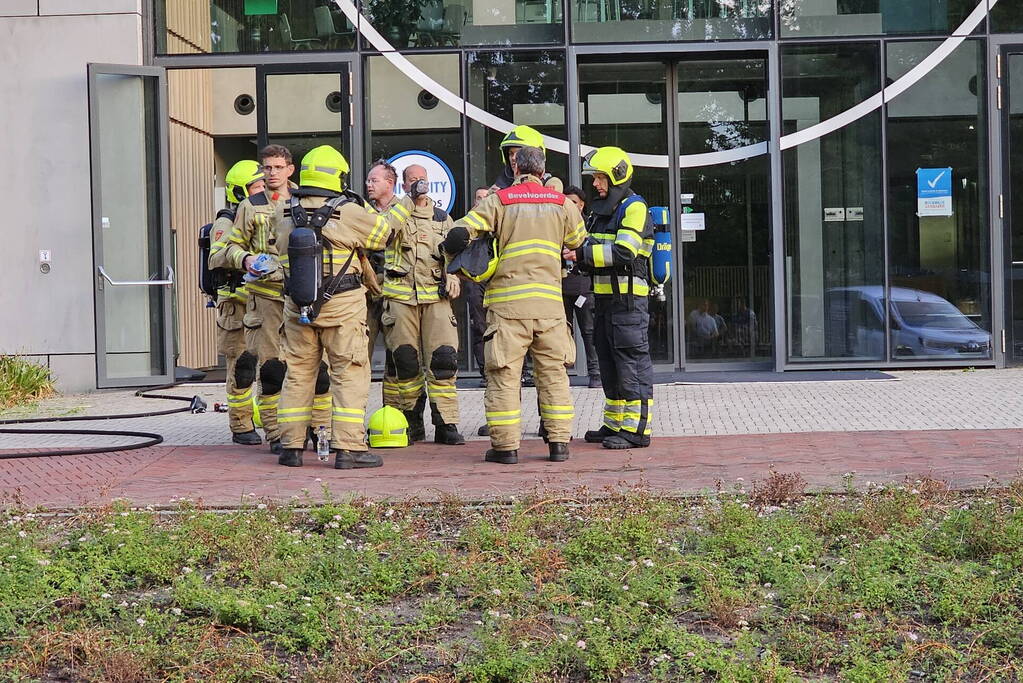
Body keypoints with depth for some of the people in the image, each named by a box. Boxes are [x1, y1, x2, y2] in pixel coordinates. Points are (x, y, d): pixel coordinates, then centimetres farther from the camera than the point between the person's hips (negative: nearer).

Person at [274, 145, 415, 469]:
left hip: (298, 305, 5)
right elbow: (382, 230, 2)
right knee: (350, 375, 1)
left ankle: (291, 446, 15)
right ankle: (348, 448, -4)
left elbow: (283, 250, 13)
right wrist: (405, 205, 18)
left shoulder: (287, 215, 2)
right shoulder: (348, 212, -10)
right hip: (342, 307, -5)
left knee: (298, 372, 13)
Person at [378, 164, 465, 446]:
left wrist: (453, 276, 3)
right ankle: (412, 422, 11)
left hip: (436, 296, 2)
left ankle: (446, 424, -4)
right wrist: (408, 200, -19)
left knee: (443, 359, -8)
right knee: (404, 361, -2)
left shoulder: (442, 218, 18)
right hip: (400, 296, -2)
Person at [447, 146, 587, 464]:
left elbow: (459, 234, -5)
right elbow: (580, 244, 20)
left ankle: (505, 445, 1)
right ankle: (559, 442, 10)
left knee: (504, 375, 2)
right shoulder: (561, 203, 9)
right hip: (550, 301, 2)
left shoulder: (498, 201, 1)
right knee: (553, 373, 10)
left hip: (507, 301, -2)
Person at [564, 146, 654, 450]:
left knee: (632, 362, -8)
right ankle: (614, 425, 21)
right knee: (609, 362, 13)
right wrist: (574, 253, 3)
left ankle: (636, 429, -7)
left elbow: (624, 253, -22)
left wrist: (582, 254, -22)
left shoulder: (634, 208, -9)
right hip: (604, 298, 10)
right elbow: (589, 247, 24)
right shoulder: (600, 210, 19)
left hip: (628, 299, -9)